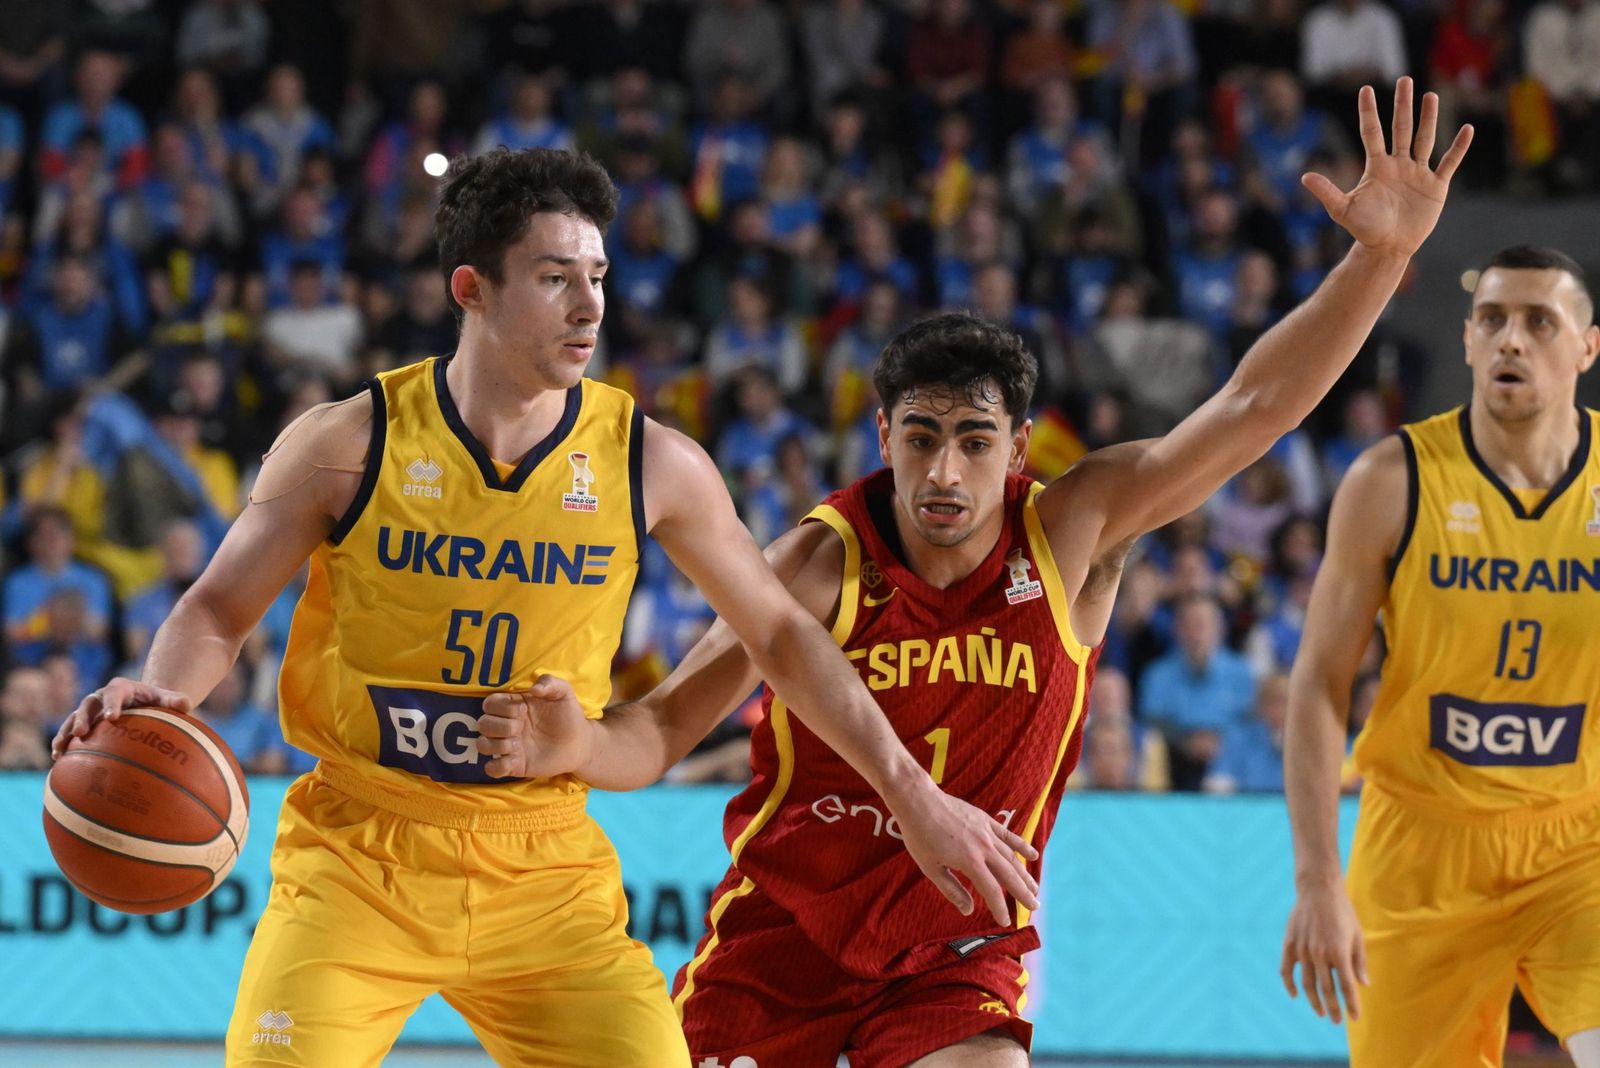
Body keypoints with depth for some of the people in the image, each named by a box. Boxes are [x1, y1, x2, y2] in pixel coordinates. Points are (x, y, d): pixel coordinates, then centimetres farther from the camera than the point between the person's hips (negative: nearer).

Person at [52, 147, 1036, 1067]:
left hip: (545, 871, 2)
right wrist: (162, 694, -21)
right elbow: (220, 612, 1)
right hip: (357, 855, -2)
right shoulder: (347, 446, -8)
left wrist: (914, 799, 7)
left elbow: (784, 636, 8)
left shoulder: (651, 465, -3)